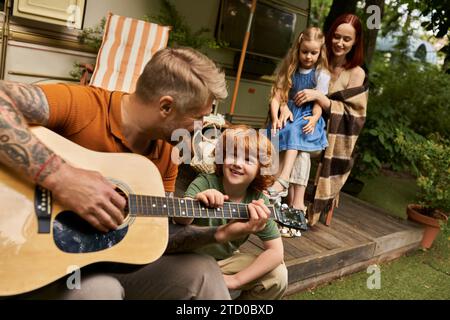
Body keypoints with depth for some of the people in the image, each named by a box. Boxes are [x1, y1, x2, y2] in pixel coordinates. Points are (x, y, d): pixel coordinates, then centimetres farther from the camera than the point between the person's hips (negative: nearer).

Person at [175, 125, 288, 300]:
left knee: (278, 275, -12)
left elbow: (275, 251, -14)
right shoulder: (205, 183, -20)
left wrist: (236, 280, -21)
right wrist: (196, 201, -57)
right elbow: (180, 219, -34)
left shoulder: (258, 202, -13)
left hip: (225, 261, 3)